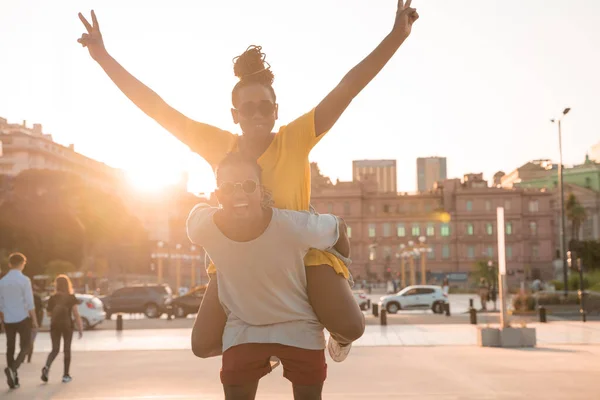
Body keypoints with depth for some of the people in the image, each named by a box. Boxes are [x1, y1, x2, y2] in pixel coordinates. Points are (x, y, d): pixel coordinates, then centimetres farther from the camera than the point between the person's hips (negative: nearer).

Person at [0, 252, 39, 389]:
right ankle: (12, 369, -20)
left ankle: (13, 379, 11)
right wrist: (34, 320, -5)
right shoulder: (24, 280, -10)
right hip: (22, 318, -4)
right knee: (25, 346, 4)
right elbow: (29, 303, -12)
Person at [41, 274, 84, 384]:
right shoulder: (71, 298, -5)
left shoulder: (52, 298, 1)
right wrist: (80, 328, -4)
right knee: (67, 350, 8)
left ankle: (47, 367, -18)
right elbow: (76, 314, -8)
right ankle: (66, 375, 9)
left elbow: (49, 314, 8)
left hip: (55, 325, 2)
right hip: (67, 325, -2)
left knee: (55, 349, 9)